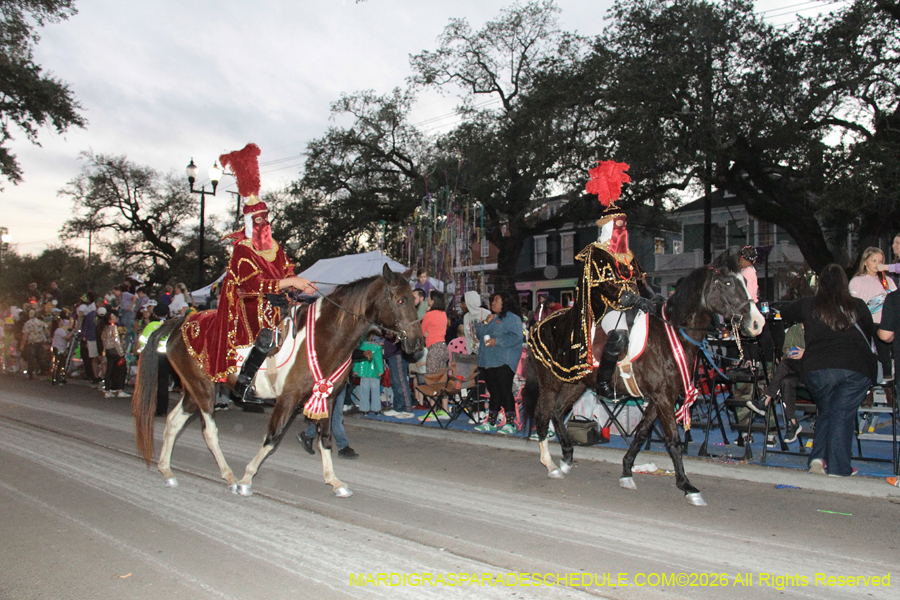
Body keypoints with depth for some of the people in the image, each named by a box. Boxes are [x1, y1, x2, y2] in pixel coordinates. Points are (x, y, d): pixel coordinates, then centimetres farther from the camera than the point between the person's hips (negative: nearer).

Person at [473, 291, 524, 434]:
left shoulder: (512, 318, -3)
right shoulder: (491, 318, 22)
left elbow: (517, 337, -16)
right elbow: (478, 332, 18)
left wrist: (497, 341, -18)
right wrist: (485, 322, 0)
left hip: (503, 363, -8)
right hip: (487, 362, 8)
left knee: (505, 392, -7)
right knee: (493, 393, 13)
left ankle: (510, 423, -3)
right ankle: (490, 422, 18)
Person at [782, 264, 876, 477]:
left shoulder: (808, 305, 8)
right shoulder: (858, 306, 8)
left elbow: (785, 315, 26)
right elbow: (870, 334, 20)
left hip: (818, 368, 1)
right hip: (857, 369, -1)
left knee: (825, 412, 18)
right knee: (843, 415, 4)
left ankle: (818, 457, 7)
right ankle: (838, 466, 4)